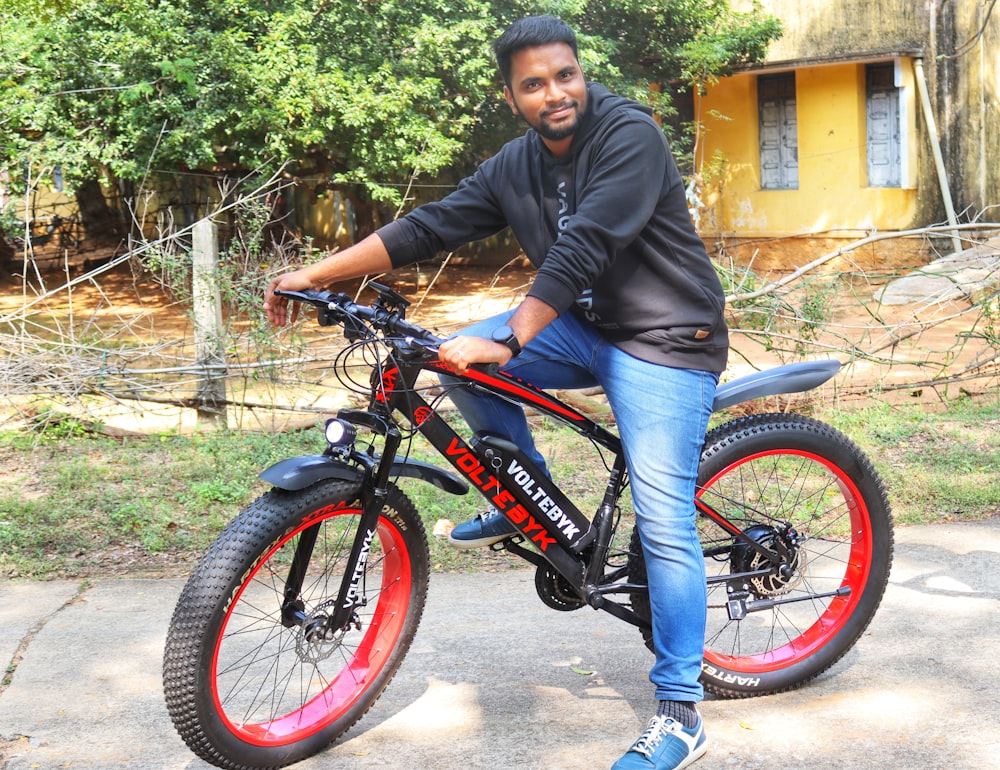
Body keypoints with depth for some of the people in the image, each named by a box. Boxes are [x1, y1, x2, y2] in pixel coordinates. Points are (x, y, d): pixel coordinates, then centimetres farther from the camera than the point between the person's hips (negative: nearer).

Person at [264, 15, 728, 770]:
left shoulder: (630, 136, -18)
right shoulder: (515, 167, 3)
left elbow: (582, 249, -29)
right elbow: (430, 227, 1)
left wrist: (508, 343, -36)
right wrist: (314, 274, -3)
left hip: (664, 338, -7)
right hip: (584, 328, 7)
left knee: (664, 521, -14)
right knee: (460, 358, -10)